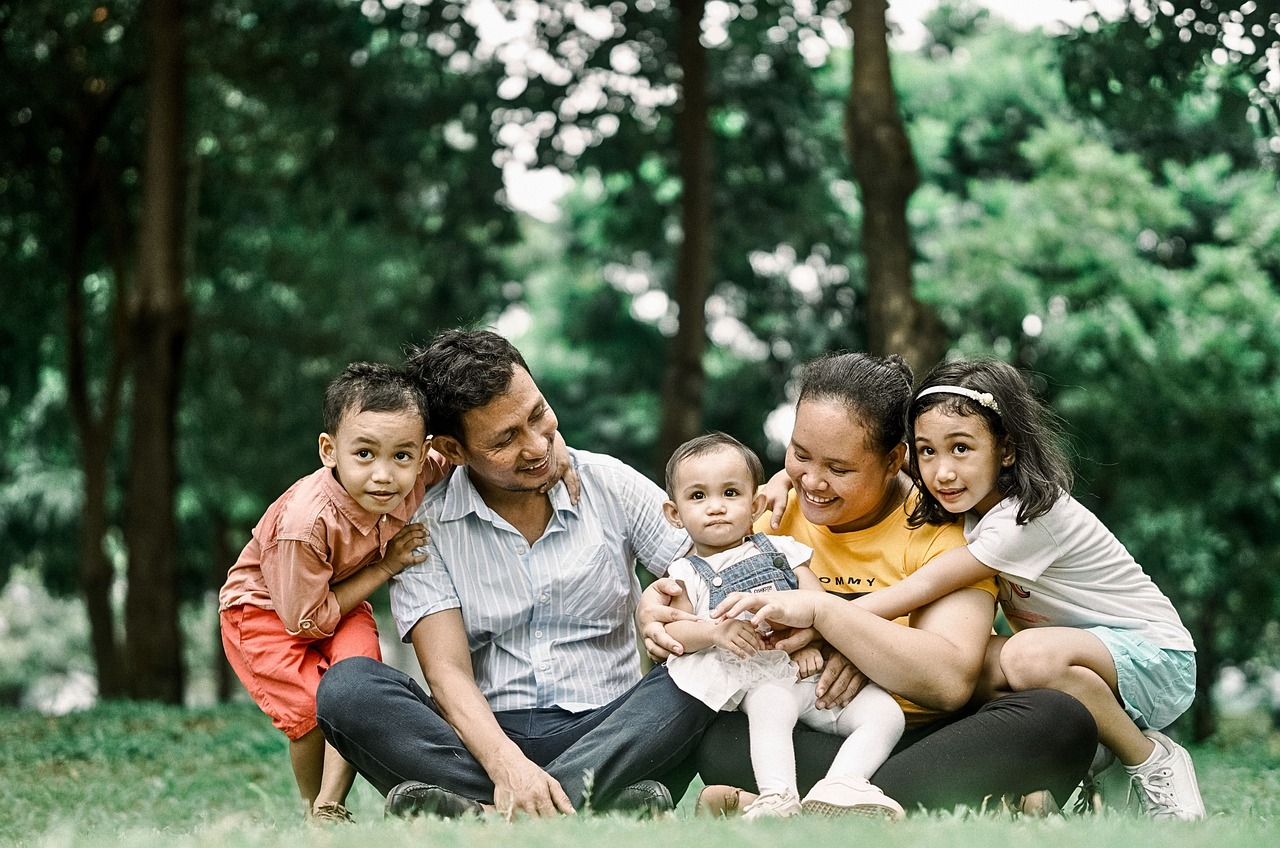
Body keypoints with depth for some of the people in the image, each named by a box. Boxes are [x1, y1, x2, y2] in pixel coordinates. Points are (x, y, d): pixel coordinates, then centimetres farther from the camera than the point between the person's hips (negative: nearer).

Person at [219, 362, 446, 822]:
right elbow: (305, 619, -28)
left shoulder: (414, 478, -25)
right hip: (264, 609, -4)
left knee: (359, 662, -26)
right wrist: (385, 567, -27)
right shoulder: (306, 522, -40)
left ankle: (332, 805, -22)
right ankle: (313, 808, 9)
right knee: (310, 707, -20)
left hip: (339, 600, 4)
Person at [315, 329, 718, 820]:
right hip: (487, 738, -1)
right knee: (347, 686, -26)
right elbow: (448, 673, -10)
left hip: (606, 732, 1)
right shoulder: (424, 527, 1)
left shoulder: (611, 485, 6)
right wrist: (506, 763, -30)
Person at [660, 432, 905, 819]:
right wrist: (715, 631, -20)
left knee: (885, 713, -18)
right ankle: (777, 799, -52)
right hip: (762, 676, -4)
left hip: (813, 669, 4)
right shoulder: (688, 574, 15)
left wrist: (810, 641, -11)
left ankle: (839, 786, -36)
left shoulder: (782, 550, 21)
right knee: (771, 708, -38)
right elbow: (674, 631, 1)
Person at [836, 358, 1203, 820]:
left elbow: (926, 586, -30)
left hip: (1156, 660, -7)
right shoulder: (970, 501, -3)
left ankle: (1153, 761, -14)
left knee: (1029, 656, -37)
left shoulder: (1034, 516, -26)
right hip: (1081, 651, 7)